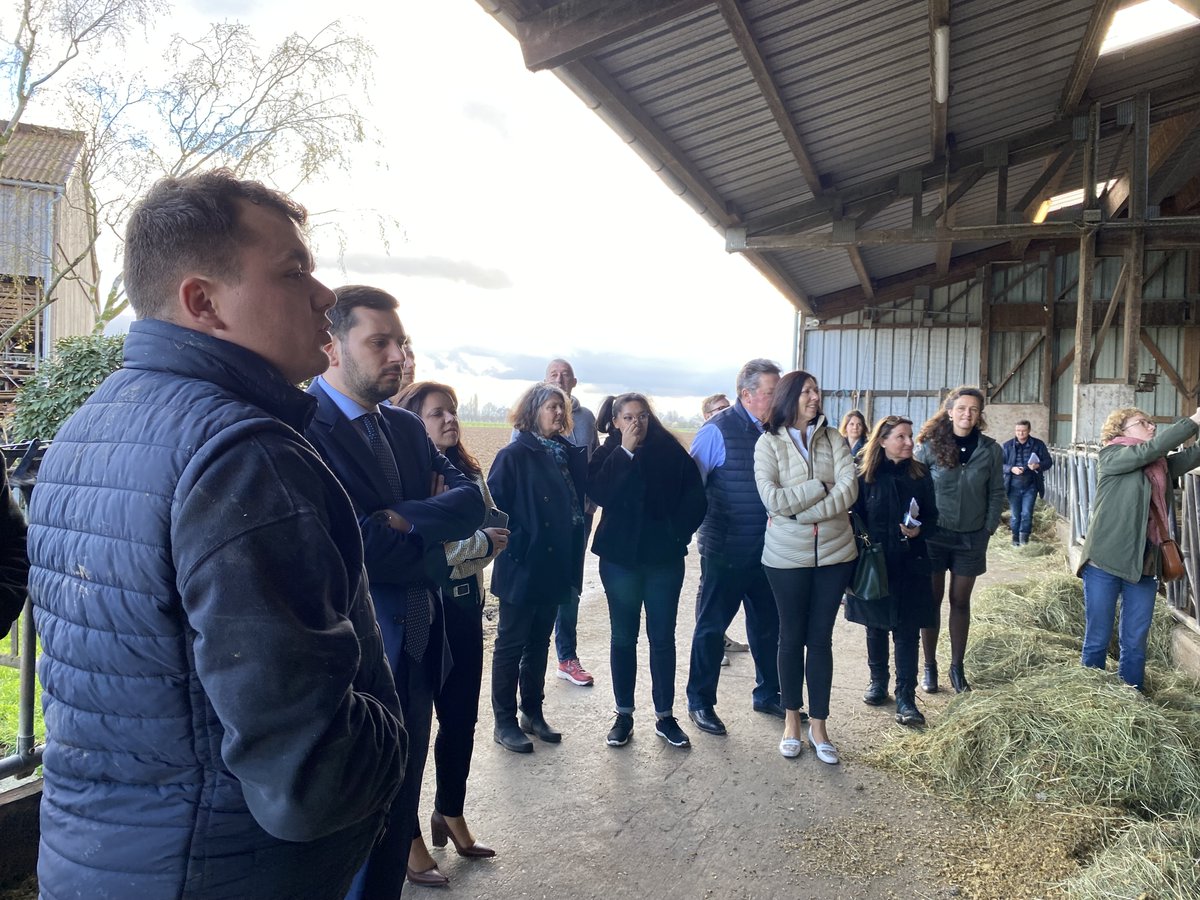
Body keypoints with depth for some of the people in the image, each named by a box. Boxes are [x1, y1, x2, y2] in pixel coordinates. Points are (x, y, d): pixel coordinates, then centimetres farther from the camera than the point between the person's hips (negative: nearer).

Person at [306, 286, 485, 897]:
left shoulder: (406, 427, 9)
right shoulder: (301, 426, -17)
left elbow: (472, 503, -1)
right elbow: (351, 547, -25)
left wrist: (402, 519, -18)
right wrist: (434, 545, -10)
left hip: (417, 647, 7)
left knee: (401, 800, 21)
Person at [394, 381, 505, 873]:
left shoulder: (470, 473, 8)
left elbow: (495, 531, 7)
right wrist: (481, 541, -13)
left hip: (465, 607, 6)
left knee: (461, 718, 16)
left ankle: (451, 814, 36)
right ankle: (409, 833, 25)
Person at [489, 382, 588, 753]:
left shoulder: (568, 454, 6)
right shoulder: (515, 455, -11)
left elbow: (580, 499, 7)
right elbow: (493, 505, -14)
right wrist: (516, 547, -16)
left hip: (555, 567, 6)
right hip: (522, 569, -6)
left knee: (539, 644, 17)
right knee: (511, 645, 7)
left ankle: (532, 713, 32)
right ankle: (504, 722, 20)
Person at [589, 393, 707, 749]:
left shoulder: (670, 451, -1)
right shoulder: (607, 455, 0)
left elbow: (695, 496, -2)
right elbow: (599, 493, -17)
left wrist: (679, 532, -10)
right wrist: (625, 452, -18)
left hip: (664, 557, 0)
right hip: (620, 557, 0)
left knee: (663, 637, 7)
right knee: (623, 637, 9)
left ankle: (665, 716, 20)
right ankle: (624, 715, 21)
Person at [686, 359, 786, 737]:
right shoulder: (719, 430, -13)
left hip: (766, 551, 6)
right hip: (725, 550, -6)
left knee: (768, 626, 18)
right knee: (711, 627, 8)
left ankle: (767, 695, 37)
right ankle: (700, 703, 23)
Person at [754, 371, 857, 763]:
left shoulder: (833, 438, 2)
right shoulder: (768, 443, -4)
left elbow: (849, 488, -10)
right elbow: (773, 500, -15)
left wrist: (801, 510, -17)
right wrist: (821, 487, -14)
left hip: (835, 551, 2)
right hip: (787, 556, -2)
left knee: (821, 639, 9)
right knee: (792, 637, 11)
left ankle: (819, 724, 22)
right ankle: (791, 718, 28)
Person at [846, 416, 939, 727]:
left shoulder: (920, 475, 2)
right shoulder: (863, 475, -5)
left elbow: (932, 518, 7)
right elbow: (853, 517, -2)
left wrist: (919, 530, -13)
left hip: (910, 565, 1)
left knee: (907, 631, 0)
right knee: (876, 627, 13)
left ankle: (906, 697, 5)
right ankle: (878, 682, 30)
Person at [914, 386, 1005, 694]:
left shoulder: (990, 450, -1)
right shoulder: (929, 446, -7)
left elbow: (996, 493, 5)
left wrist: (989, 528, -2)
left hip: (971, 537, 2)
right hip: (933, 534, -1)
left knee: (960, 601, 10)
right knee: (932, 599, 5)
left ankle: (957, 666, 22)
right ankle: (930, 666, 17)